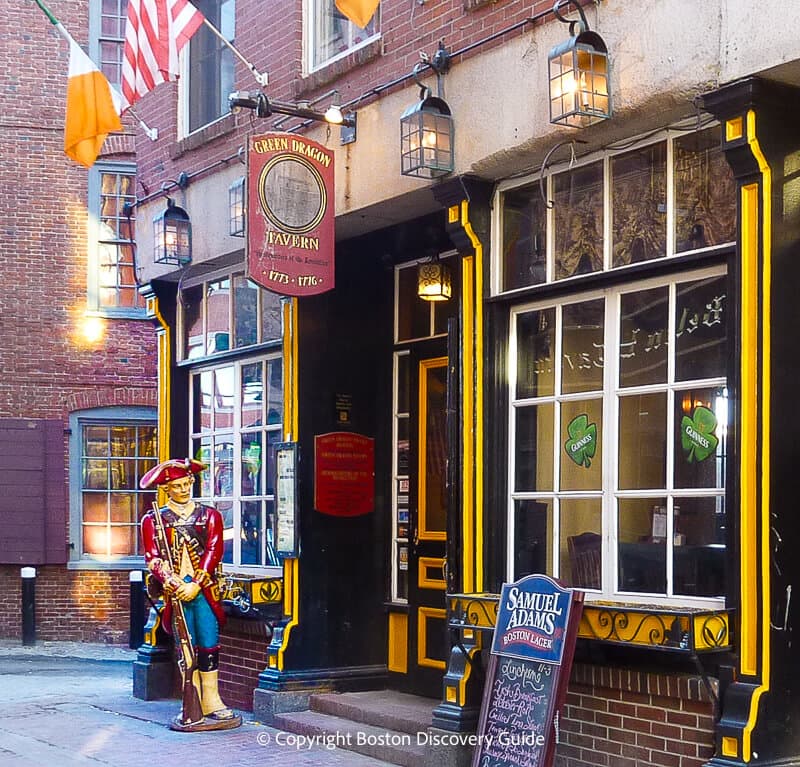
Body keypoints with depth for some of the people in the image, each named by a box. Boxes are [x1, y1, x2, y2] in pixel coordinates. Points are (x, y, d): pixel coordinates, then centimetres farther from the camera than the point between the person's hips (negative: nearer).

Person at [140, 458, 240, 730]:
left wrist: (196, 584, -12)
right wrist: (169, 580, -19)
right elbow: (152, 557, 0)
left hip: (205, 590, 0)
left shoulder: (209, 515, 10)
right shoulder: (153, 520, 9)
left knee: (209, 644, -5)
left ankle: (210, 700, -1)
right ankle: (198, 703, 5)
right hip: (175, 592, 0)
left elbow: (213, 552, 0)